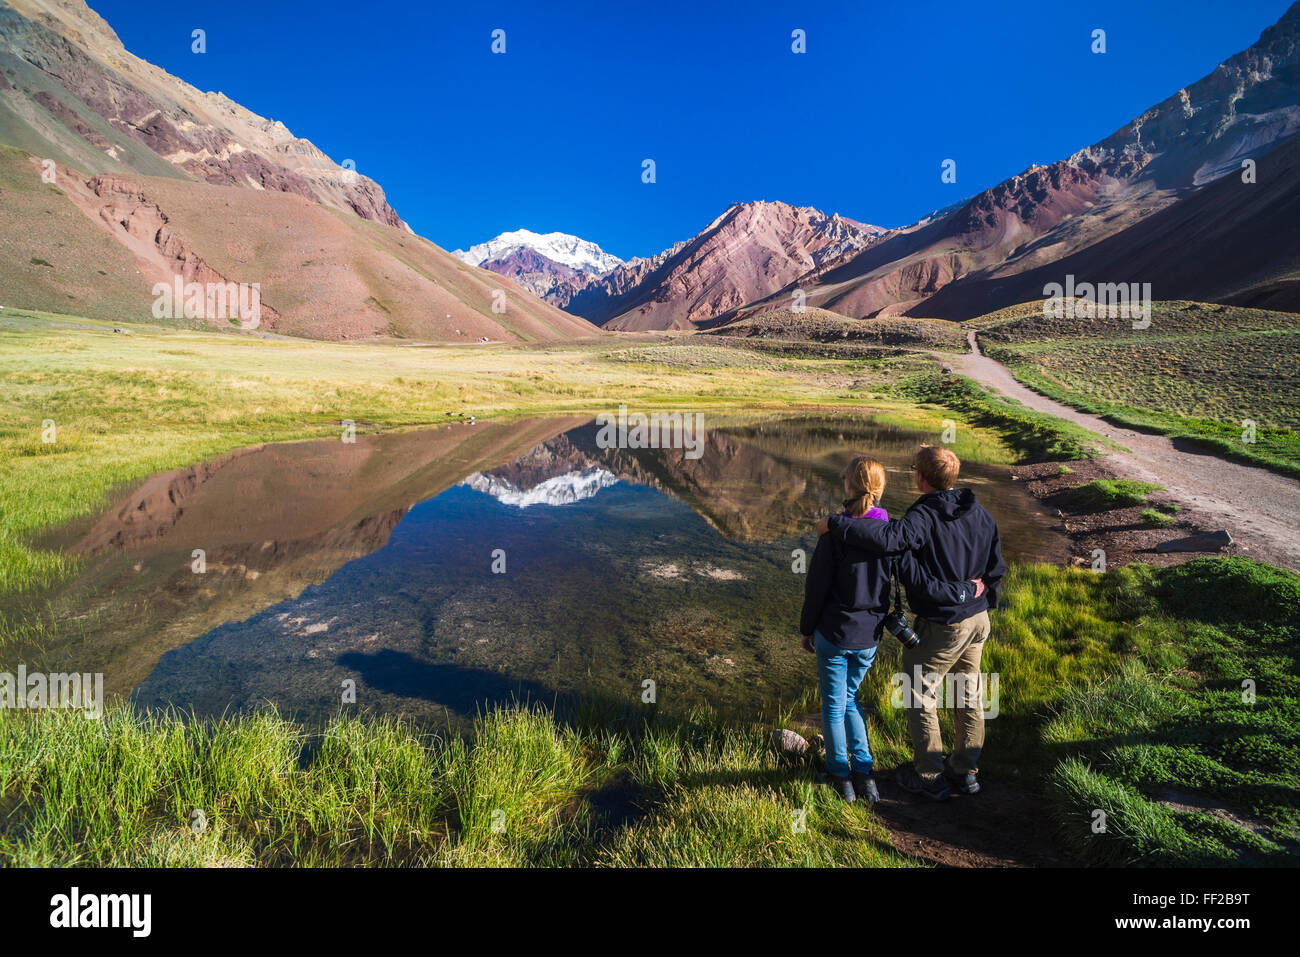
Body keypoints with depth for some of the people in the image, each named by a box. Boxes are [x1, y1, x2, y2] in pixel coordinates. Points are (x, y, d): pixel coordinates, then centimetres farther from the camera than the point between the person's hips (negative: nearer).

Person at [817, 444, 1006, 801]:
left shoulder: (923, 519, -25)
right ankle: (966, 771, 35)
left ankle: (931, 778, 22)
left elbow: (887, 538, -45)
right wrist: (984, 594, 18)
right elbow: (997, 567, 8)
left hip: (940, 627, -8)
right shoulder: (980, 514, 0)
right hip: (978, 620, 8)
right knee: (969, 697, 20)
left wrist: (834, 524, -35)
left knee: (920, 698, 10)